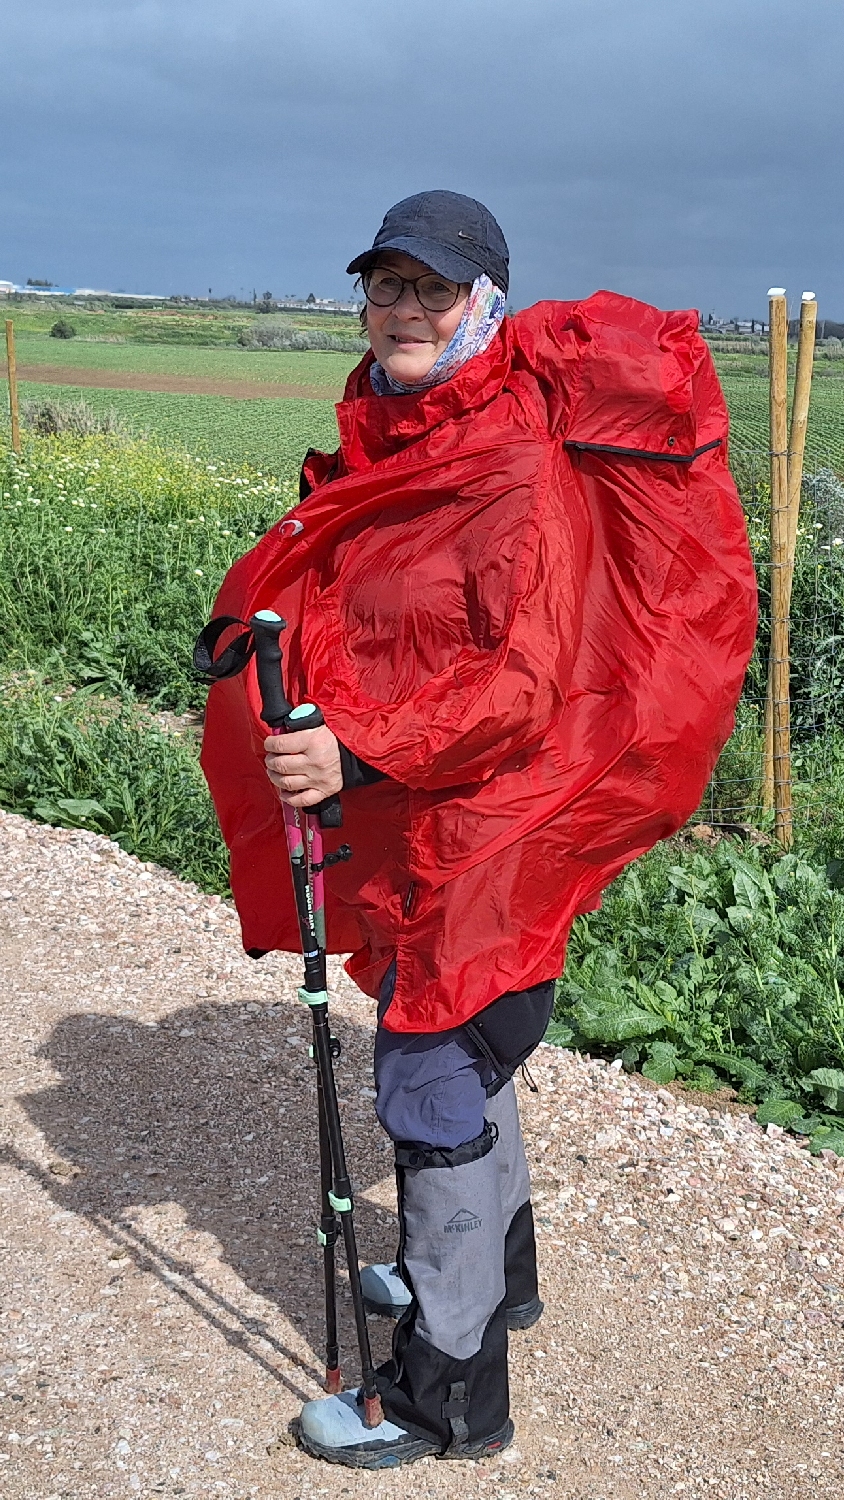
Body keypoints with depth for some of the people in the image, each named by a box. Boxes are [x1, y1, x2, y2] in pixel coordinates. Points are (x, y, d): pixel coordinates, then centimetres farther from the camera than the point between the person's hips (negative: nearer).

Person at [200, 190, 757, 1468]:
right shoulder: (388, 440, 9)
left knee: (436, 1082, -1)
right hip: (408, 823, 9)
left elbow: (526, 679, -25)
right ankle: (495, 1271, 44)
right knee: (459, 1050, 22)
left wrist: (359, 755, -30)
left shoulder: (524, 464, -19)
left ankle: (448, 1391, 16)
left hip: (483, 827, -9)